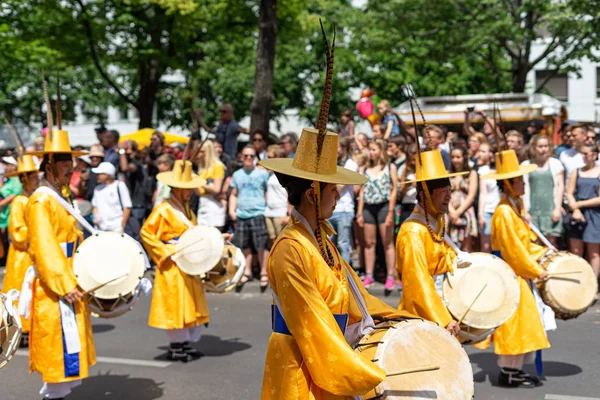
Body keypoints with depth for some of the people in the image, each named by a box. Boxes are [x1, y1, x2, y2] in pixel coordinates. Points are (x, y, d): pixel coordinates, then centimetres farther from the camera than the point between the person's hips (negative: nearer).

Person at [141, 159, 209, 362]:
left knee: (191, 304, 11)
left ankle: (187, 342, 20)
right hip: (173, 266, -8)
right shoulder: (163, 210, -13)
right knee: (176, 304, -1)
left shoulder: (187, 209, 12)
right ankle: (175, 346, 9)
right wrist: (166, 252, -17)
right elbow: (146, 233, -14)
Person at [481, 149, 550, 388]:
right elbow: (514, 250, -20)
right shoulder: (504, 212, -20)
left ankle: (514, 369, 20)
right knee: (514, 321, -4)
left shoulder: (515, 207, 11)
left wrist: (542, 253, 9)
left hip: (519, 272, 10)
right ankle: (508, 372, 5)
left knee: (521, 322, 13)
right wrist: (536, 271, -14)